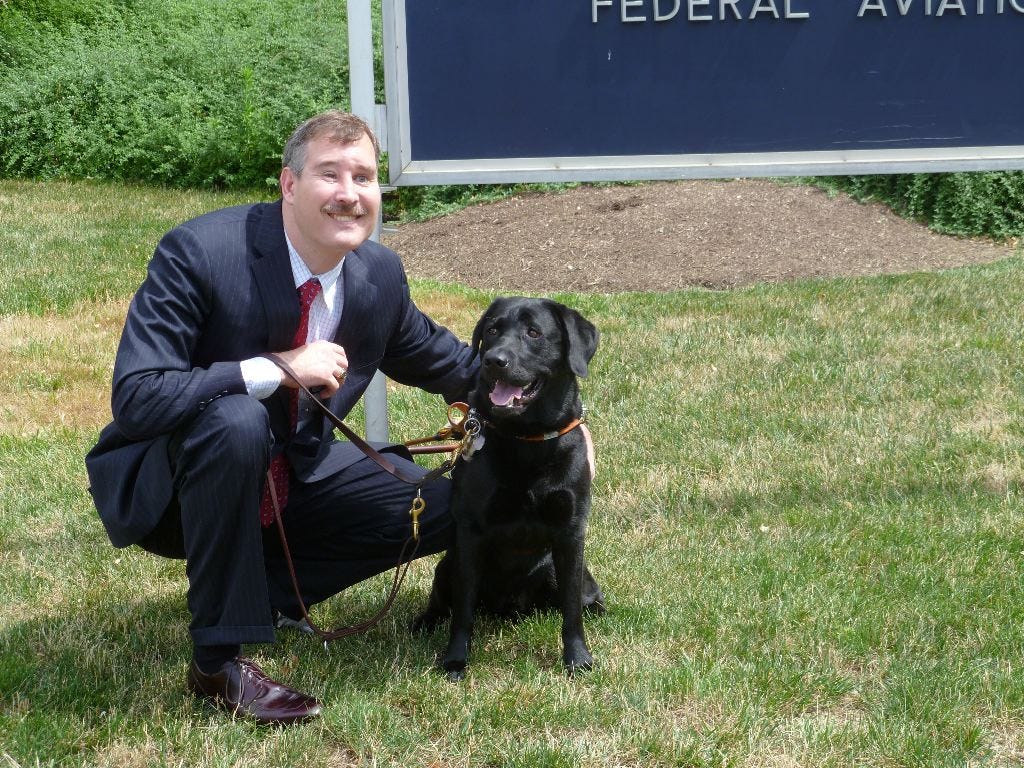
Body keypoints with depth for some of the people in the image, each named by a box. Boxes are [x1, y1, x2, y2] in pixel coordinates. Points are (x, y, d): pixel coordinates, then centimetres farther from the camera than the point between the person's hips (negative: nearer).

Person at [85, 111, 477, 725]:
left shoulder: (381, 274, -7)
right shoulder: (199, 253, -26)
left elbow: (433, 356, 15)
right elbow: (135, 398, -33)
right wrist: (277, 369, -36)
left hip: (293, 476, 6)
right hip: (167, 485, -6)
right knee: (237, 420, -39)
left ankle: (268, 590, 6)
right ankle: (219, 660, -25)